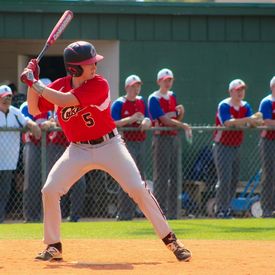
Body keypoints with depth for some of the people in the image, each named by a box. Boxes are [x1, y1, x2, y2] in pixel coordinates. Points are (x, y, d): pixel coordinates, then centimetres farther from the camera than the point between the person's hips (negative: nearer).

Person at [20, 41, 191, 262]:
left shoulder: (99, 85, -17)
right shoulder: (59, 85, -1)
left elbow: (65, 101, -28)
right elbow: (34, 110, 2)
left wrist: (35, 84, -23)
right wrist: (32, 82, -10)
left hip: (109, 146, -4)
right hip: (78, 150, 4)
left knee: (138, 189, -13)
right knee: (49, 191, -10)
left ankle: (170, 240, -4)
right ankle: (54, 247, 5)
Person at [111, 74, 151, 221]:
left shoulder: (142, 102, 14)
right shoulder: (119, 103, -6)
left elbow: (148, 120, 17)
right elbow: (112, 123, -15)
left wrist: (146, 122, -7)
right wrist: (131, 119, -23)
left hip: (141, 142, 7)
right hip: (126, 142, -7)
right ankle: (124, 214, -8)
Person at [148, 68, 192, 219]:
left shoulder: (172, 96, 16)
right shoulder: (154, 99, -8)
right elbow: (164, 119, -16)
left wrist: (180, 112, -3)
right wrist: (183, 125, -16)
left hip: (174, 137, 8)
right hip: (161, 138, -8)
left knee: (174, 174, 7)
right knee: (161, 175, -9)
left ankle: (172, 211, 11)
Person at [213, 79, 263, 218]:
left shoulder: (245, 106, 7)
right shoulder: (224, 106, -14)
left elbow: (251, 124, -3)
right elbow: (228, 123, -29)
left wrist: (256, 119, -26)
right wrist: (247, 120, -37)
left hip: (236, 147, 7)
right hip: (223, 147, -7)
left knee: (235, 179, 11)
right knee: (225, 179, -12)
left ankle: (226, 207, 22)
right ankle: (221, 210, -9)